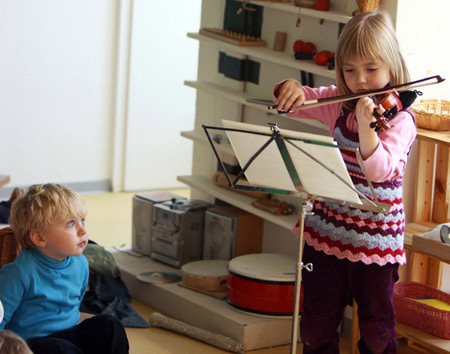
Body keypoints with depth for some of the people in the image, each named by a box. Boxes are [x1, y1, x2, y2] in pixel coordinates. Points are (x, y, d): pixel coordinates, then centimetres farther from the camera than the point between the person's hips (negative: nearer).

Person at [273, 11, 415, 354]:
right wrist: (291, 87, -14)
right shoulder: (339, 103, 3)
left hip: (375, 239, -4)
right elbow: (288, 101, 9)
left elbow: (379, 169, -27)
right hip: (326, 232, 5)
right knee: (317, 324, 13)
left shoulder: (399, 119, -13)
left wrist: (366, 124, -41)